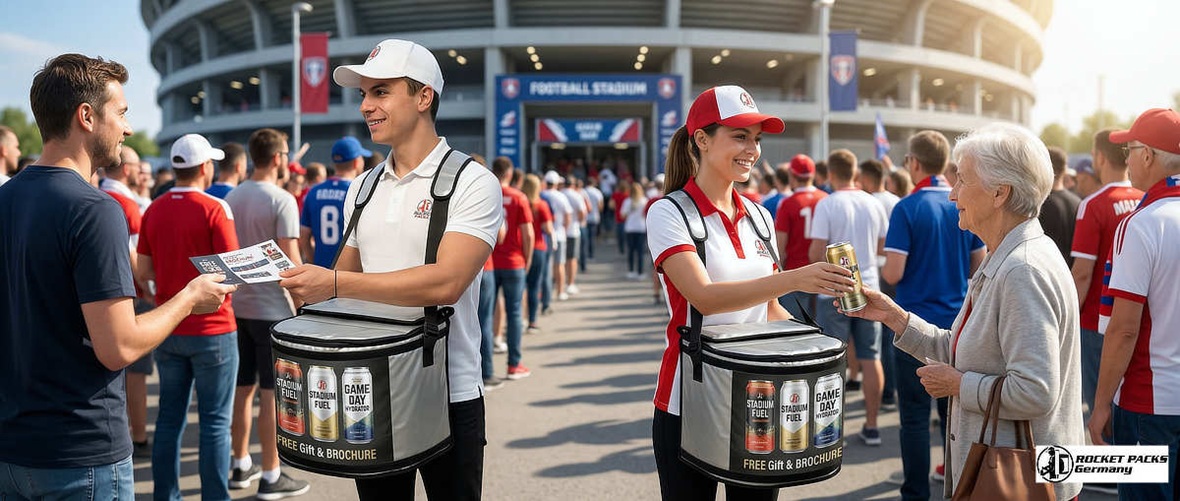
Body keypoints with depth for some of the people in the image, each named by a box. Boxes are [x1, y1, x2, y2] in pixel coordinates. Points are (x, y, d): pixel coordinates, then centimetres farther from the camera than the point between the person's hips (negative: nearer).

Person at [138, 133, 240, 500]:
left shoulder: (154, 210, 3)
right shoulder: (214, 208, -13)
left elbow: (143, 271, 8)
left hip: (168, 329, 5)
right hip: (212, 329, -5)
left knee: (170, 417, 14)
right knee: (215, 422, 3)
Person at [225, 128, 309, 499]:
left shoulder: (231, 197, 8)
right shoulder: (281, 200, -14)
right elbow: (290, 260, -17)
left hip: (237, 305, 7)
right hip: (271, 308, -7)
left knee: (243, 388, 15)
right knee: (271, 393, 0)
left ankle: (241, 466, 26)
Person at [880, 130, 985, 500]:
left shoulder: (907, 208, -13)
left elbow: (893, 274, -17)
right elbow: (979, 266, 8)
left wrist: (883, 265, 4)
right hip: (958, 323, 5)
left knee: (915, 415, 4)